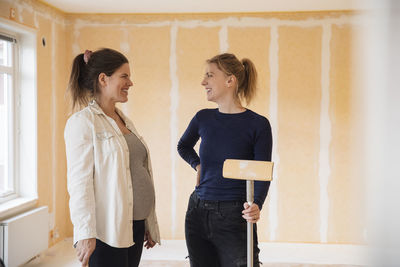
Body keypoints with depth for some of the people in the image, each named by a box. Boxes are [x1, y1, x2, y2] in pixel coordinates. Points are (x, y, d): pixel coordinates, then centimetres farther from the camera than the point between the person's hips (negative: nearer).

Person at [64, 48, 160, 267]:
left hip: (135, 226, 7)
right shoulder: (83, 122, -8)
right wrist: (85, 233, -20)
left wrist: (149, 225, 18)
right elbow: (79, 181, -14)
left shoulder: (125, 121, 15)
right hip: (106, 230, -7)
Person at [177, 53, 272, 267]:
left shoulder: (258, 125, -8)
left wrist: (256, 205, -26)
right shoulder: (203, 118, 5)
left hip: (234, 217, -4)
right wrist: (198, 165, 8)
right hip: (198, 213, 5)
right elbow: (183, 146, 26)